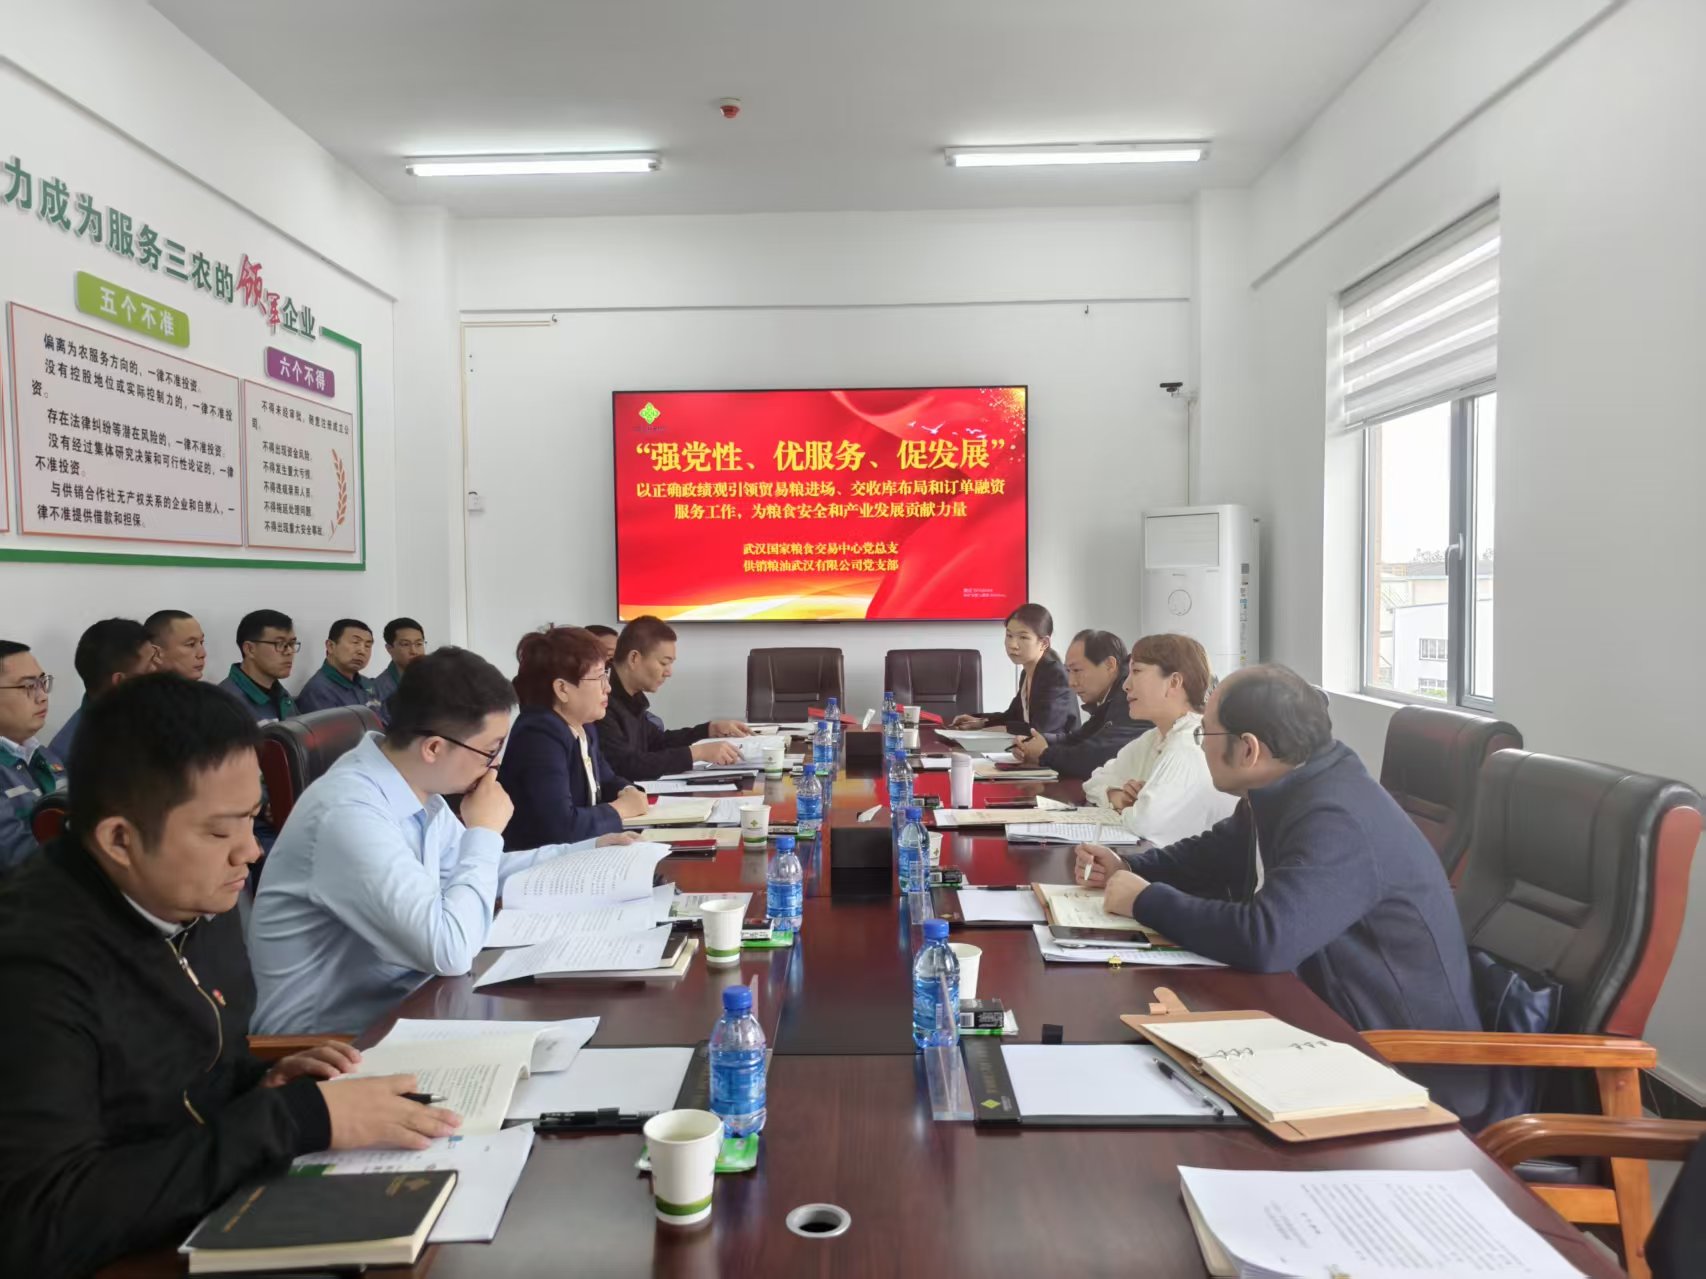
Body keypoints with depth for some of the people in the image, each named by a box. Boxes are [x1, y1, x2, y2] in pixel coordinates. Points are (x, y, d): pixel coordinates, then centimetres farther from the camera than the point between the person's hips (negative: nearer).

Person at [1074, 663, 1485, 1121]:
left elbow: (1264, 939, -39)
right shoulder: (1286, 790, 2)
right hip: (1338, 1019, 8)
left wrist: (1145, 901, -25)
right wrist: (1128, 869, 3)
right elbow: (1217, 852, 19)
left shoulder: (1338, 821, -29)